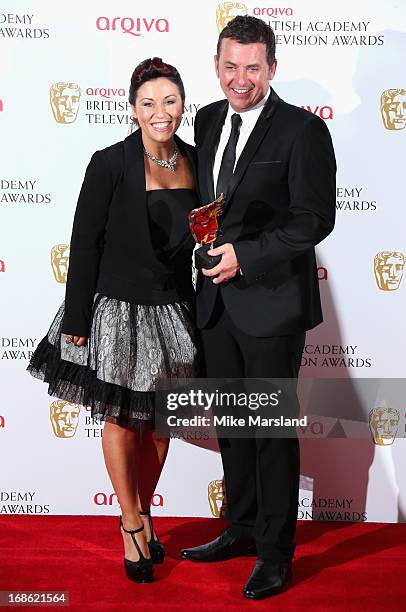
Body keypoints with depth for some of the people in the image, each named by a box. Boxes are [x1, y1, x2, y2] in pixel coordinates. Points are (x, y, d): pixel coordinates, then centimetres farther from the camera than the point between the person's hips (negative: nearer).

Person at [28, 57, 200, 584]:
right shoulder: (110, 165, -12)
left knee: (160, 420, 14)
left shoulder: (194, 162, 3)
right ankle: (133, 527, 26)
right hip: (118, 311, -4)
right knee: (122, 421, 8)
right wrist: (76, 321, -10)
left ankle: (142, 515, 36)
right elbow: (85, 244, -10)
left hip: (174, 312, 5)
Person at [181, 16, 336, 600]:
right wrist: (208, 250, 4)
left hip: (272, 301, -6)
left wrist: (245, 256, -20)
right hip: (217, 297, 7)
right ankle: (242, 529, 36)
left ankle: (276, 552, 21)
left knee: (273, 429, 4)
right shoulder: (208, 120, 10)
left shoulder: (302, 129, -10)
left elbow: (316, 219, -15)